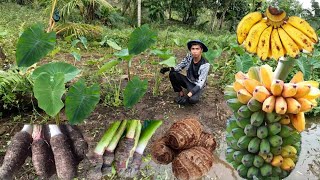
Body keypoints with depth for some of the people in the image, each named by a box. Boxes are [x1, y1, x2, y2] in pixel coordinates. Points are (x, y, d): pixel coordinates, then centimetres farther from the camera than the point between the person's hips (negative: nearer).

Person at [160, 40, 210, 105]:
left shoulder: (205, 65, -25)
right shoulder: (189, 57, -14)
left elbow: (200, 83, -28)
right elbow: (179, 67, -3)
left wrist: (188, 95, -39)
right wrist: (168, 68, -25)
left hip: (197, 86, -4)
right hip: (188, 81, 5)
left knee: (193, 99, -35)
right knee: (172, 74, -19)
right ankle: (181, 93, 0)